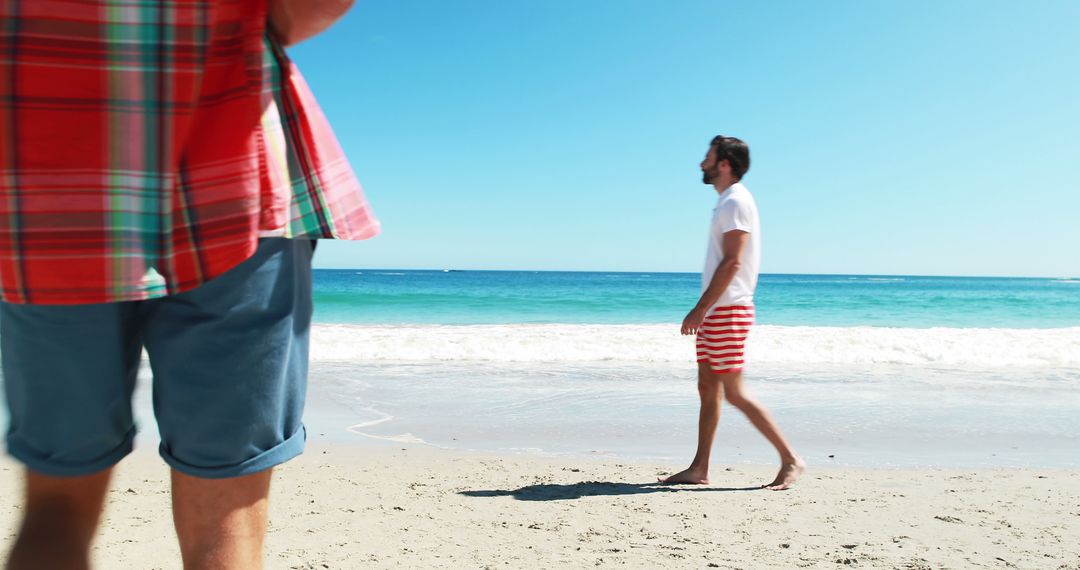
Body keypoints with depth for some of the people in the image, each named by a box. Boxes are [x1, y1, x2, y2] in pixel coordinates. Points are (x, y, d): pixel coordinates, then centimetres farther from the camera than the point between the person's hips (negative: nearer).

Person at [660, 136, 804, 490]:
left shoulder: (735, 201, -12)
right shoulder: (727, 202, 18)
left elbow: (732, 263, -21)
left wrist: (700, 309, -22)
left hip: (727, 312, -10)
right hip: (716, 312, 10)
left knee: (734, 393, -7)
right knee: (707, 389, 9)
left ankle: (790, 459, 2)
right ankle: (699, 469, 15)